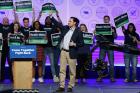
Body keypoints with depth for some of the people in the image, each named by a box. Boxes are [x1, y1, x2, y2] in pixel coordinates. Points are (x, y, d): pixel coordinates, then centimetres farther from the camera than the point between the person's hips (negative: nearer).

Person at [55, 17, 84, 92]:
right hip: (63, 51, 5)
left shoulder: (78, 32, -5)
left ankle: (70, 87, 14)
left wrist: (74, 44, -19)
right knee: (62, 70, 5)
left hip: (71, 53, -4)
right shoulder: (65, 28, 8)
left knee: (72, 71, 4)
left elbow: (81, 43, -5)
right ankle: (61, 86, 10)